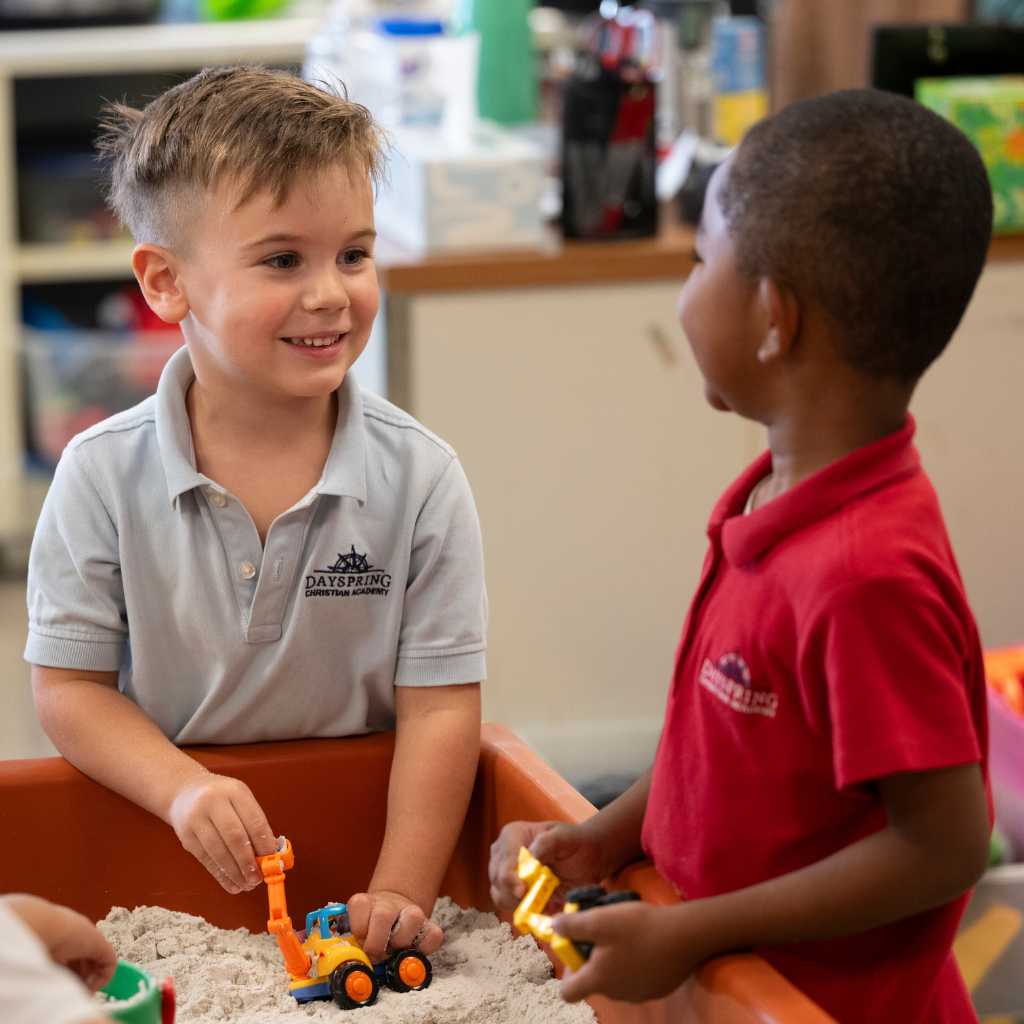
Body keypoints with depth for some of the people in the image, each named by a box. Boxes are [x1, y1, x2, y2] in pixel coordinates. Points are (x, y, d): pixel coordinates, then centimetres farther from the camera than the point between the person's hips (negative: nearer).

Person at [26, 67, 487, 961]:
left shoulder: (420, 479, -7)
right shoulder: (103, 477, -6)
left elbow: (440, 710, -7)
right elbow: (69, 687, -2)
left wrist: (400, 895, -17)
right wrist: (186, 791, -19)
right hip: (164, 849, 1)